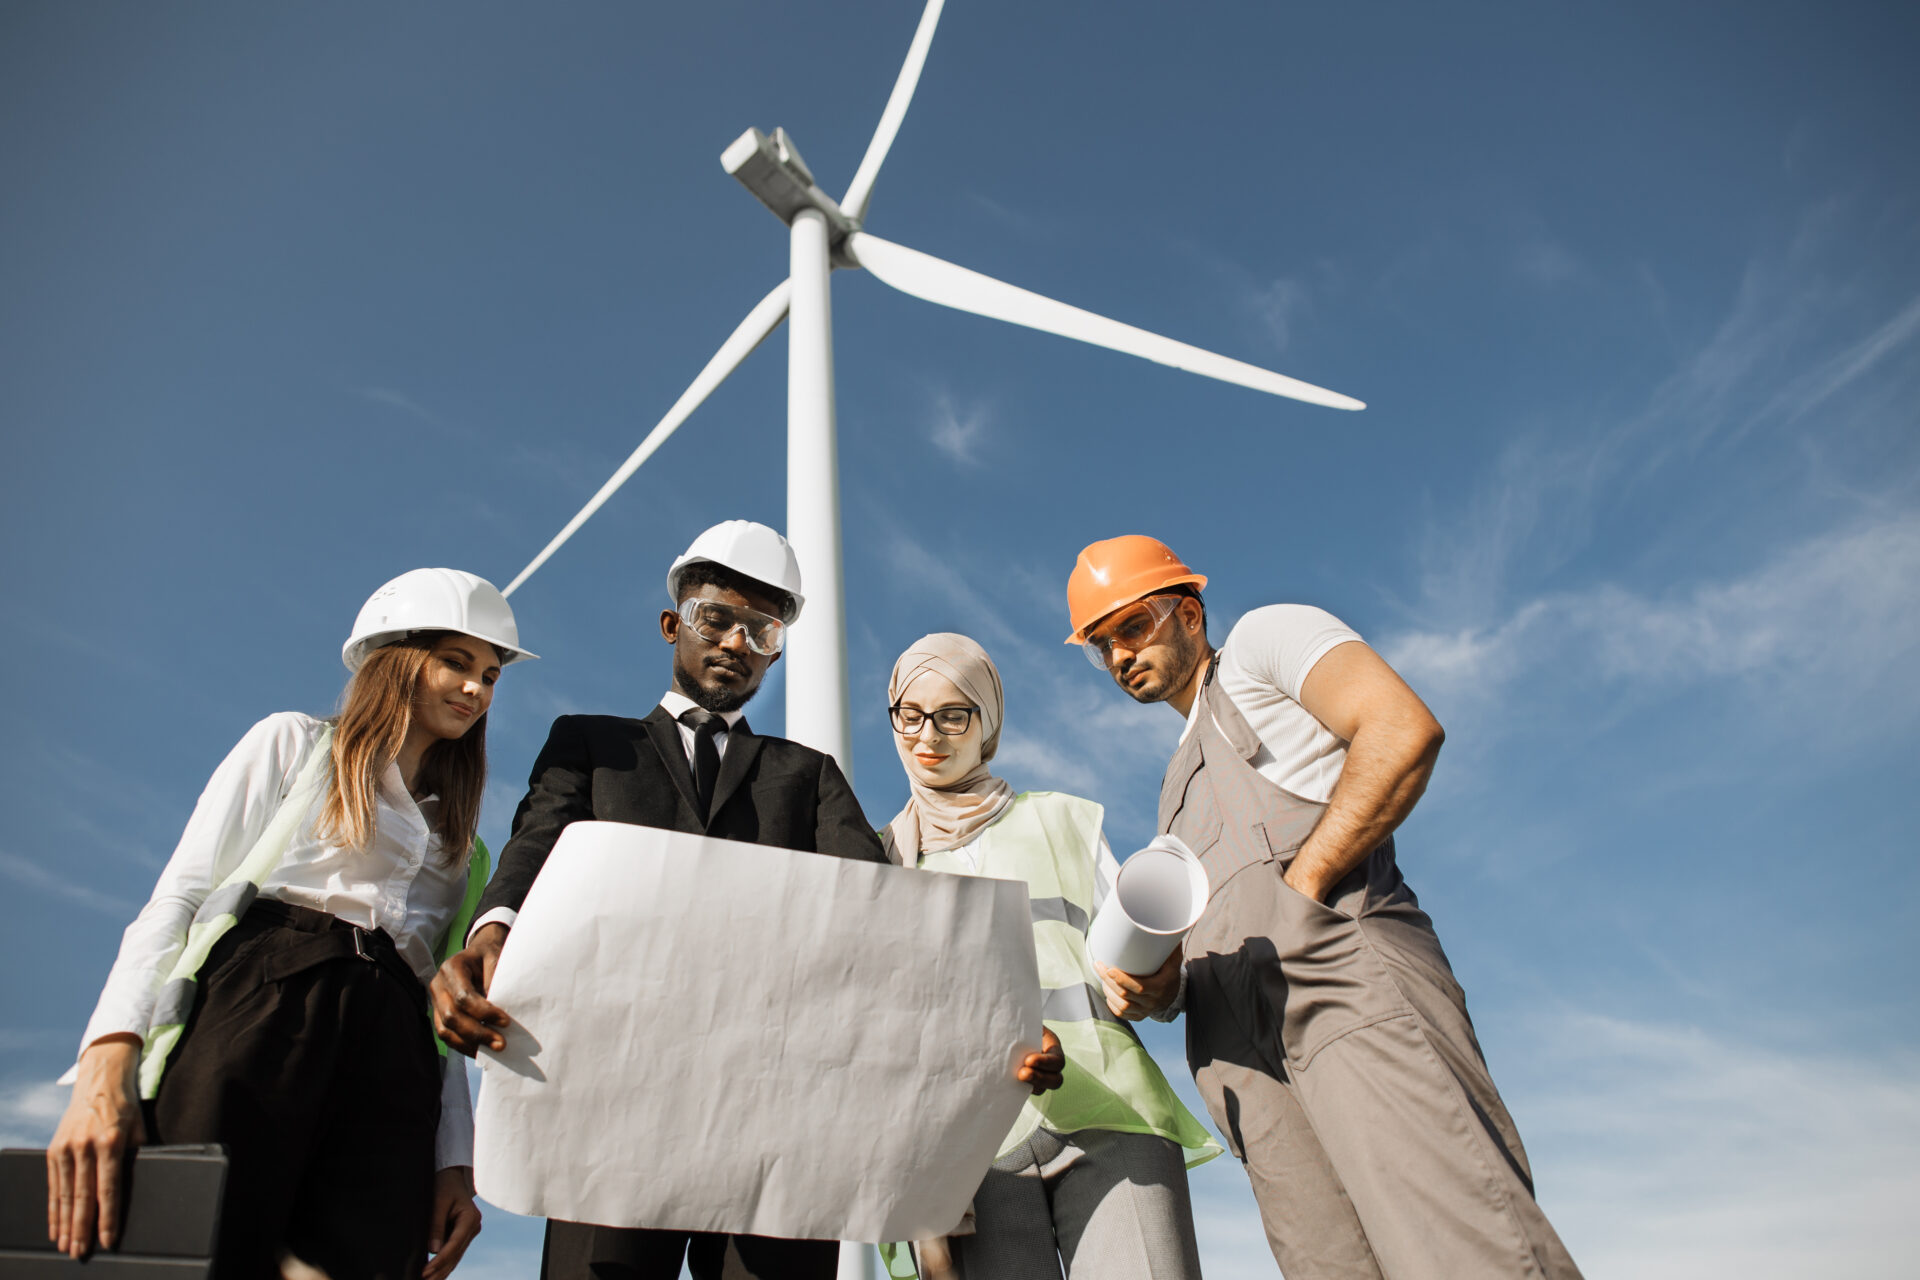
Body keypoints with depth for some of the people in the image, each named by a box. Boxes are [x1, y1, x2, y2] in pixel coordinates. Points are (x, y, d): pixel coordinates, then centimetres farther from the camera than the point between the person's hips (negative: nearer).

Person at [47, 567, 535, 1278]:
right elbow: (178, 897, 3)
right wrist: (108, 1063, -13)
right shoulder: (292, 744, 16)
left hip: (392, 1062, 4)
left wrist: (454, 1163, 7)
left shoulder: (460, 847, 29)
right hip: (254, 1006, -4)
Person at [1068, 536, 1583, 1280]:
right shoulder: (1180, 788, 37)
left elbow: (1404, 730, -4)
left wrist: (1301, 888, -9)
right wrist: (1152, 984, 7)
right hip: (1244, 1058, 7)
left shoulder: (1262, 639, 15)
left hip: (1342, 974, -7)